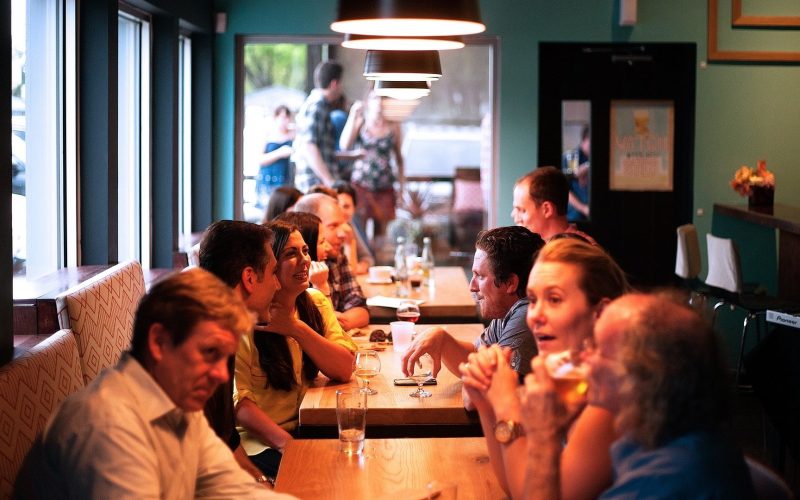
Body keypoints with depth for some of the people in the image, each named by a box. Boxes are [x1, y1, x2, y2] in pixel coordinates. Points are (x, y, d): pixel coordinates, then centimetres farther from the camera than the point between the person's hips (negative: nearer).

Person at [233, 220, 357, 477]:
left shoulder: (316, 303, 7)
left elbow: (344, 369, -4)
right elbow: (237, 398, -16)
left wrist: (296, 328, -16)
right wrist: (287, 443, -28)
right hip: (260, 441, -6)